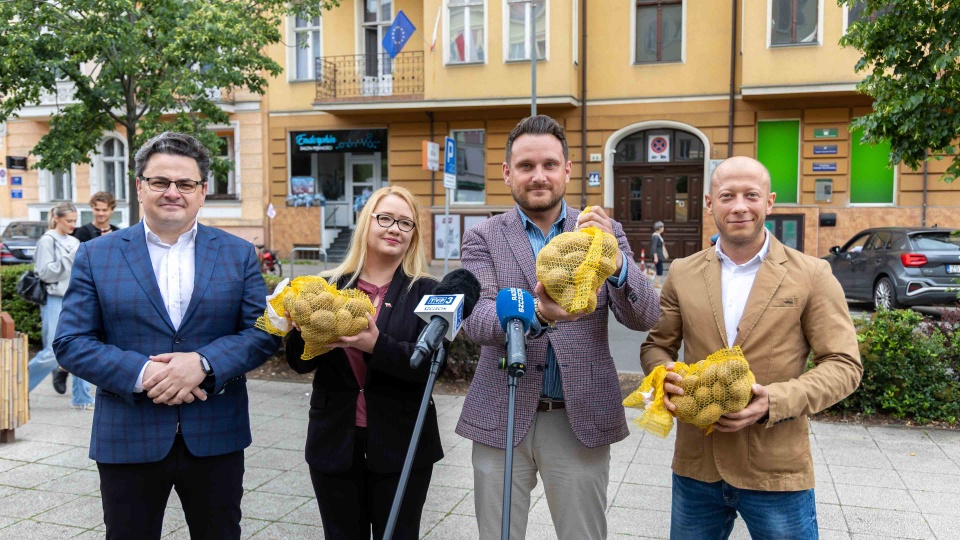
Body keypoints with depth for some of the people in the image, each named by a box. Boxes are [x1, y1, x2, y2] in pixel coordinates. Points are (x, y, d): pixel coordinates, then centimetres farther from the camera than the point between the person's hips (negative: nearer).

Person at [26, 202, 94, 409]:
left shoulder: (74, 242, 15)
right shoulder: (47, 241, -4)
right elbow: (45, 273, -11)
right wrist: (70, 257, -15)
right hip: (55, 301, -6)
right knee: (52, 354, -7)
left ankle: (82, 398, 9)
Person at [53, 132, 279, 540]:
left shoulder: (238, 254, 4)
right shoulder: (96, 255, 2)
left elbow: (264, 332, -2)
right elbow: (70, 342, -3)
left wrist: (204, 363, -19)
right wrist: (141, 373, -19)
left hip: (216, 438, 1)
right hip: (128, 441, 0)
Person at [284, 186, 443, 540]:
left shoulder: (426, 292, -3)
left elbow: (432, 363, -13)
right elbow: (299, 362, 2)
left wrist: (376, 345, -27)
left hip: (401, 447, -1)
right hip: (335, 443, 2)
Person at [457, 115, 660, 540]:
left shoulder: (603, 233, 3)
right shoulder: (482, 238, 1)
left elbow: (645, 318, -6)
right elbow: (475, 320, -13)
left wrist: (615, 260, -26)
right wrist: (535, 314, -34)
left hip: (582, 420, 1)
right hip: (502, 420, 0)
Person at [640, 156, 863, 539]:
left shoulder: (811, 275, -4)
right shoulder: (682, 273, 5)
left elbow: (843, 365, -5)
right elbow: (656, 346, 11)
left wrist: (775, 401, -20)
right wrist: (665, 377, -12)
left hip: (777, 471, -2)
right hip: (696, 466, 3)